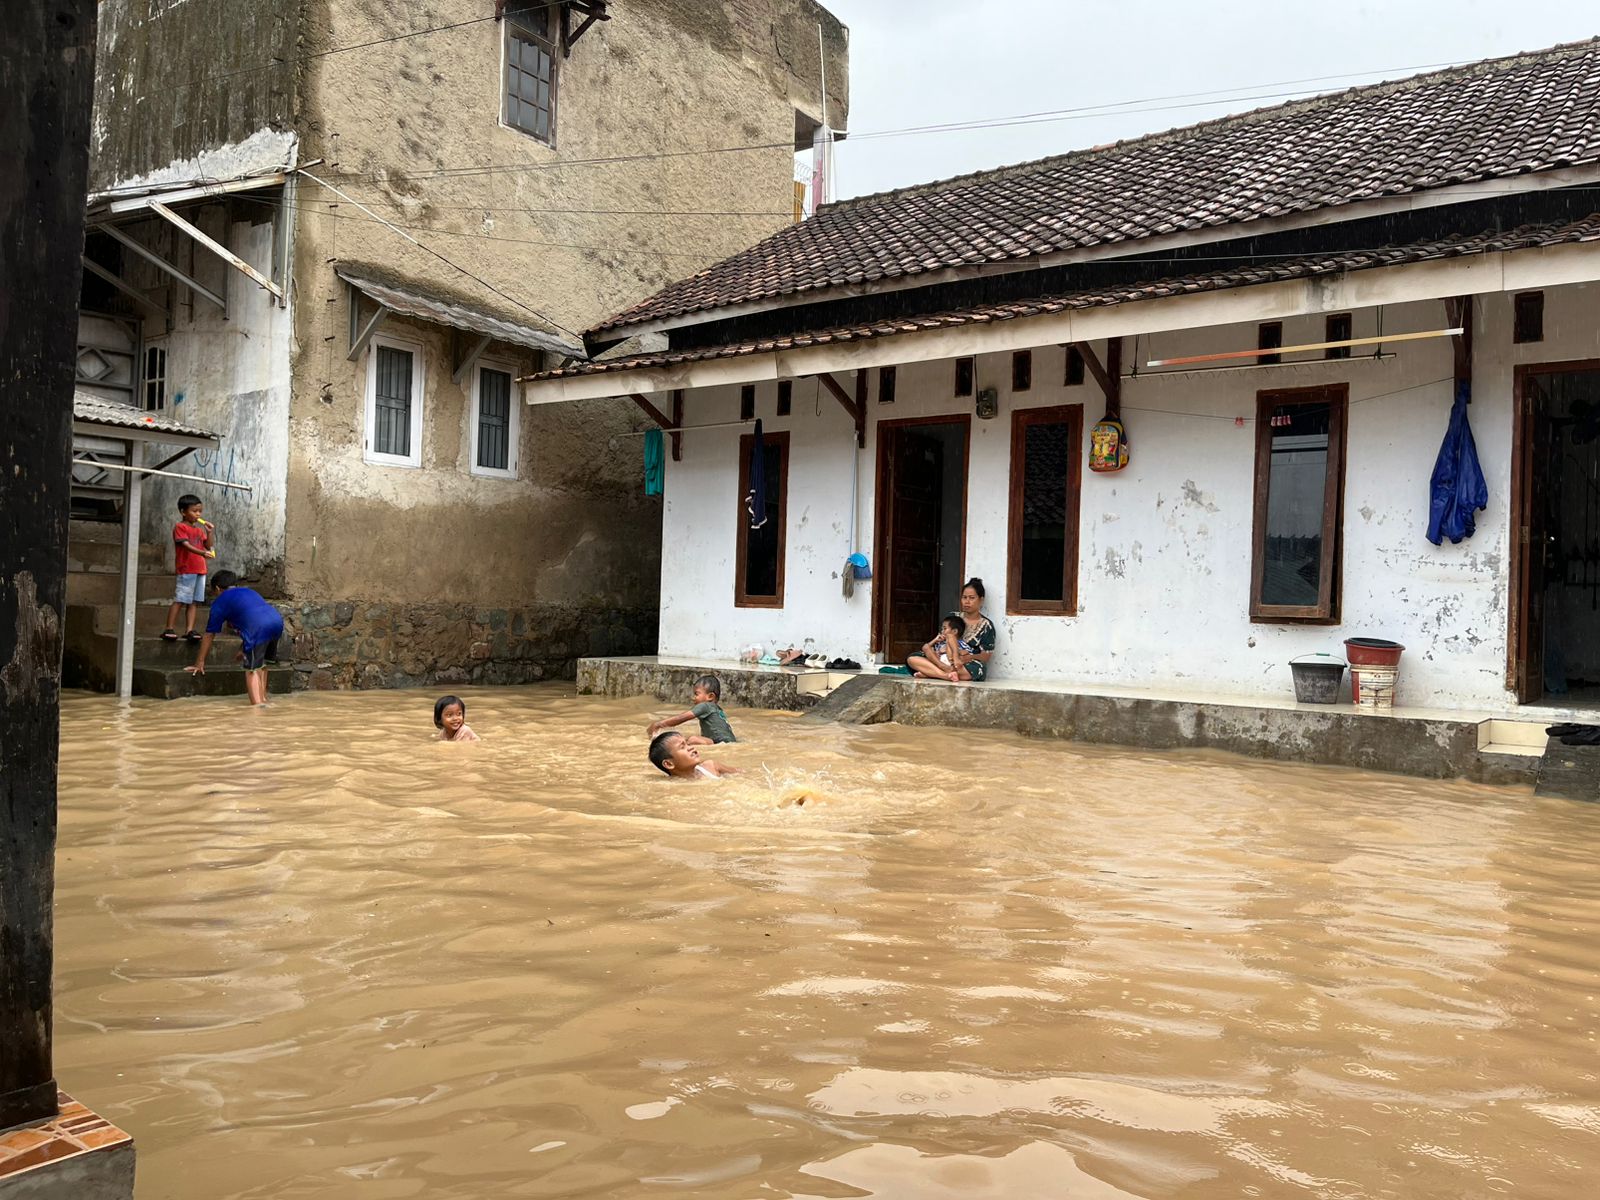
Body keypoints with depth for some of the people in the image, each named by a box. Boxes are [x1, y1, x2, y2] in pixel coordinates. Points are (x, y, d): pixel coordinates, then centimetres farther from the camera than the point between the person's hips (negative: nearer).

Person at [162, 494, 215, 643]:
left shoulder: (199, 529, 17)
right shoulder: (180, 527, -6)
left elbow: (208, 546, 15)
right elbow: (186, 545, -18)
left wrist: (209, 532, 1)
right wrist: (202, 553, -32)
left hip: (200, 570, 7)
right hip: (186, 570, -7)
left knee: (193, 602, 6)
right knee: (179, 600, -7)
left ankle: (189, 630, 7)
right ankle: (169, 629, -3)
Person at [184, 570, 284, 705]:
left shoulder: (220, 602, 20)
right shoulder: (248, 591, 38)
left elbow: (209, 634, 23)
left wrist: (200, 663, 29)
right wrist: (244, 648, 56)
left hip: (259, 627, -6)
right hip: (277, 620, 6)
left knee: (252, 669, -2)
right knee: (260, 664, 26)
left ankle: (257, 705, -17)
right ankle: (263, 698, 30)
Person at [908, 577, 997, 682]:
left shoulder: (986, 625, 3)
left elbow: (986, 655, -4)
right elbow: (942, 639, 11)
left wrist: (969, 657, -25)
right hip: (945, 659, 4)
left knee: (976, 668, -42)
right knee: (912, 659, -18)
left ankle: (930, 672, -32)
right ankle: (947, 672, -38)